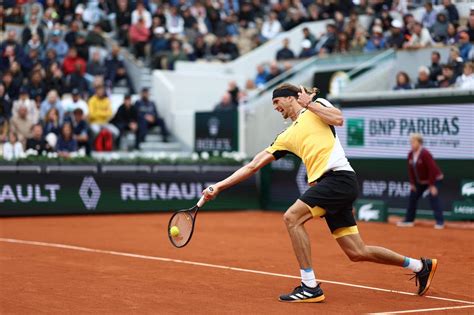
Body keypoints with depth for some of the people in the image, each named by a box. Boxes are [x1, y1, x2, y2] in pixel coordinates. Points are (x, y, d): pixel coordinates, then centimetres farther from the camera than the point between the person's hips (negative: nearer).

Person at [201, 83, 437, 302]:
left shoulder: (317, 105, 11)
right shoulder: (286, 137, 24)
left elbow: (338, 119, -10)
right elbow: (254, 165, 22)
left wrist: (309, 103, 2)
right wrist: (219, 186, 17)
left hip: (339, 176, -7)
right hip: (325, 184, 8)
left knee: (292, 218, -19)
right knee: (357, 253, 5)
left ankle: (310, 287, -17)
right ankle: (420, 266, 22)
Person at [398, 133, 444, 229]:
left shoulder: (425, 154, -26)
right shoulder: (410, 155, -4)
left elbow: (432, 169, -27)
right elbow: (411, 170, 5)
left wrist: (432, 185, -26)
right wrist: (412, 183, 0)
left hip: (434, 179, -8)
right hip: (420, 181, 8)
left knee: (433, 198, -19)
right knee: (413, 197, 8)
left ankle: (440, 222, -16)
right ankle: (409, 220, 18)